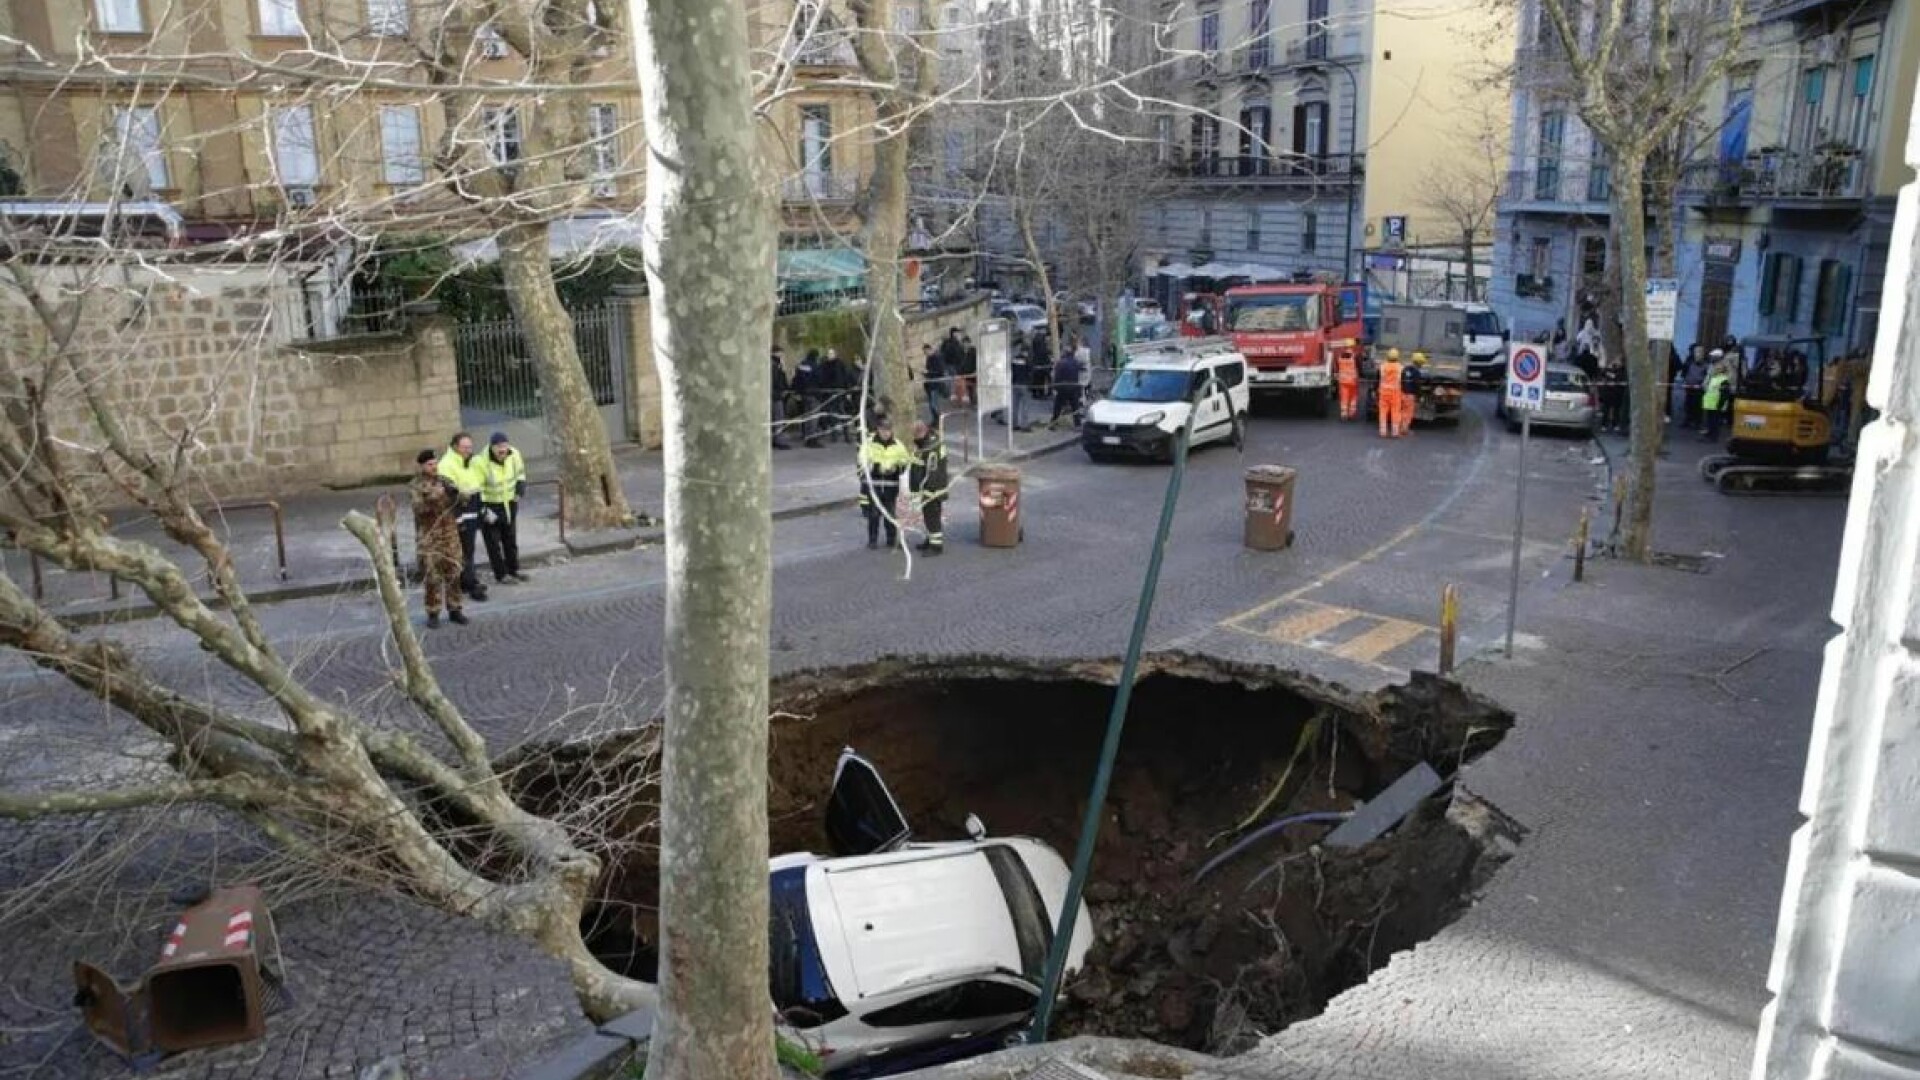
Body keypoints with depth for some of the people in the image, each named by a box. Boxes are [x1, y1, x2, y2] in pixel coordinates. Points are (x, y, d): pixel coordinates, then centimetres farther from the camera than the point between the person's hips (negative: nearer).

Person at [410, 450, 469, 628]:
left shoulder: (445, 481, 8)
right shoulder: (415, 487, -2)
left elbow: (462, 502, 2)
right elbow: (419, 508, -17)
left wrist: (455, 494, -18)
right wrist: (433, 497, -31)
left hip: (450, 535, 3)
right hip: (428, 538, -3)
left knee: (454, 574, 6)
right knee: (432, 577, -2)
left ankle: (454, 609, 16)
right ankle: (433, 613, 7)